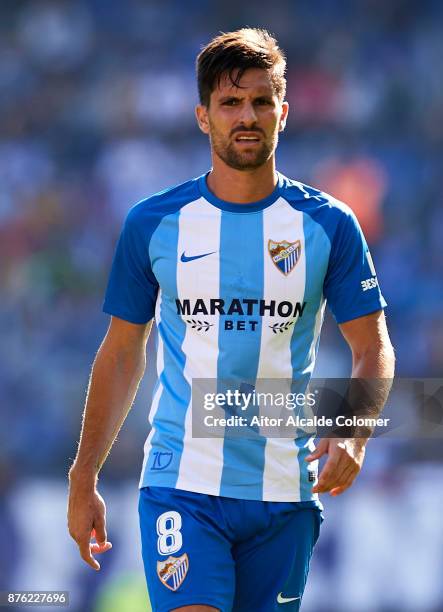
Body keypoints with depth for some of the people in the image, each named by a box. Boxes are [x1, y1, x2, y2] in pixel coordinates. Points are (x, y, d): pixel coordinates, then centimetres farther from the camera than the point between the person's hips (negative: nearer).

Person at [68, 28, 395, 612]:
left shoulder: (329, 224, 2)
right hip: (181, 483, -1)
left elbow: (374, 350, 5)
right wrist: (83, 481, 7)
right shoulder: (153, 223, 2)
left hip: (284, 492, 1)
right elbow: (121, 354, 9)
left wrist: (353, 434, -16)